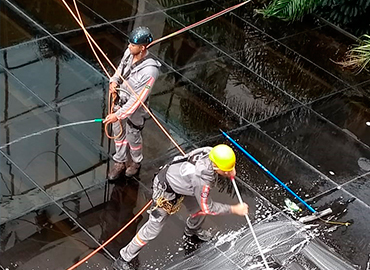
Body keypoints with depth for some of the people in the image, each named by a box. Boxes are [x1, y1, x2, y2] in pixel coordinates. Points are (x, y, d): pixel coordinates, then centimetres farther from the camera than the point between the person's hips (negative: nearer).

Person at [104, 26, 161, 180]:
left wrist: (118, 115, -30)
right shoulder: (129, 53, -16)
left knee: (133, 138, 19)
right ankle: (120, 162, 47)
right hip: (120, 102, 6)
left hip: (134, 110, -6)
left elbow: (137, 99, -31)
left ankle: (136, 162, 49)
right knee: (118, 134, 23)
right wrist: (114, 81, -10)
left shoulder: (149, 71, -36)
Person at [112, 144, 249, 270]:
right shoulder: (202, 180, -41)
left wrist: (230, 169, -12)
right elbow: (208, 208, -23)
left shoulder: (211, 152, -23)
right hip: (166, 189, -8)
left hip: (181, 181, 8)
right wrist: (234, 209, -15)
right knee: (153, 228, 0)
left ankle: (192, 229, 58)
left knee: (198, 207, 23)